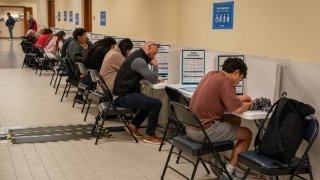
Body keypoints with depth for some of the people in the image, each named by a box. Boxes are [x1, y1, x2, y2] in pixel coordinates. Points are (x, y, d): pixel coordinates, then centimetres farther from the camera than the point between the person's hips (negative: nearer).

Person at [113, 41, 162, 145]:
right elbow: (153, 79, -18)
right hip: (123, 96, -11)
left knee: (150, 102, 22)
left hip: (124, 93, 11)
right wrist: (155, 65, -3)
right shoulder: (138, 60, -20)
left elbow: (147, 76, 22)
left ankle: (133, 125, 22)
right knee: (156, 104, -16)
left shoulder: (138, 56, 13)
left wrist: (150, 63, 6)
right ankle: (149, 135, -4)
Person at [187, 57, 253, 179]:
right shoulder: (225, 82, -16)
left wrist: (238, 98, 20)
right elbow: (238, 109, -20)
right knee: (247, 134, 9)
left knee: (235, 121, 24)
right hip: (204, 131, -8)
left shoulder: (210, 75, 9)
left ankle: (216, 162, 24)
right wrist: (250, 104, 1)